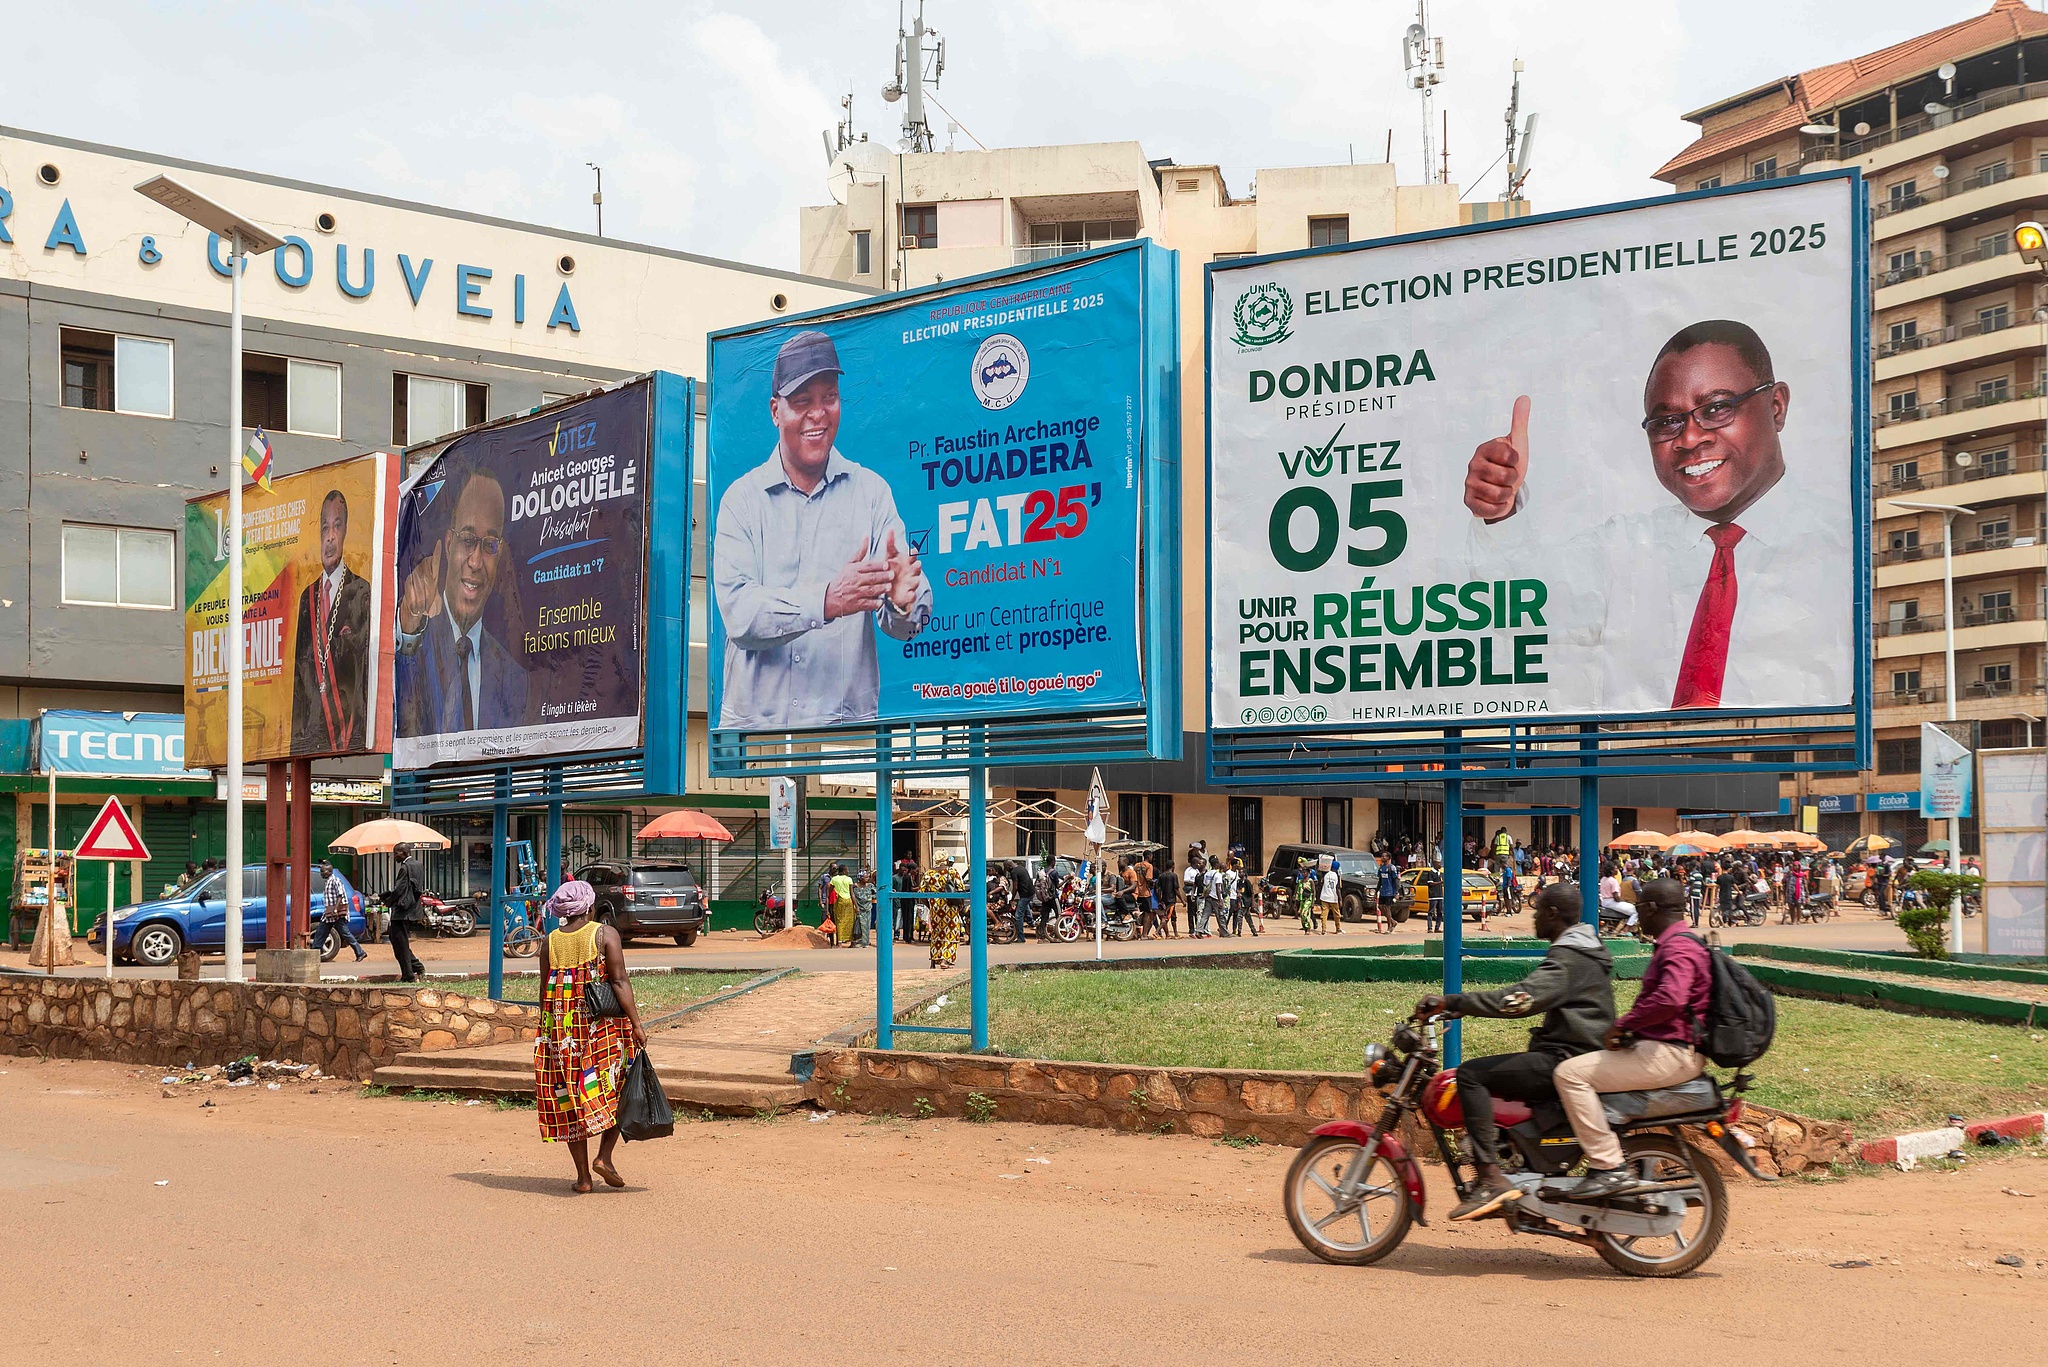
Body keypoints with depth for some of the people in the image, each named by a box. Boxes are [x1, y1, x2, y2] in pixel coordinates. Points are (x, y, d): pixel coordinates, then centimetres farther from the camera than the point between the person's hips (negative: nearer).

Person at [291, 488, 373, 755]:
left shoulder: (362, 592, 1)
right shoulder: (306, 597, 18)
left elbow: (370, 672, -4)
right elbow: (298, 675, 19)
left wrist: (367, 733, -13)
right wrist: (297, 732, 9)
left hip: (350, 731, -4)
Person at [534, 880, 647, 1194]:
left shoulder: (550, 941, 5)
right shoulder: (605, 934, -5)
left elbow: (545, 990, 8)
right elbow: (620, 981, -12)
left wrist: (547, 1031, 19)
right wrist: (636, 1023, -12)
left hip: (560, 1027, 3)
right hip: (604, 1025, -3)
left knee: (569, 1098, 8)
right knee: (617, 1090, 12)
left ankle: (583, 1175, 9)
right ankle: (604, 1156, -4)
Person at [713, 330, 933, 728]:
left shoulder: (871, 493, 8)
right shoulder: (742, 498, 6)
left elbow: (903, 626, 1)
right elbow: (738, 612, -8)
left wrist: (902, 604, -22)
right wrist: (827, 601, -23)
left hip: (845, 722, 1)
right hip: (752, 722, -1)